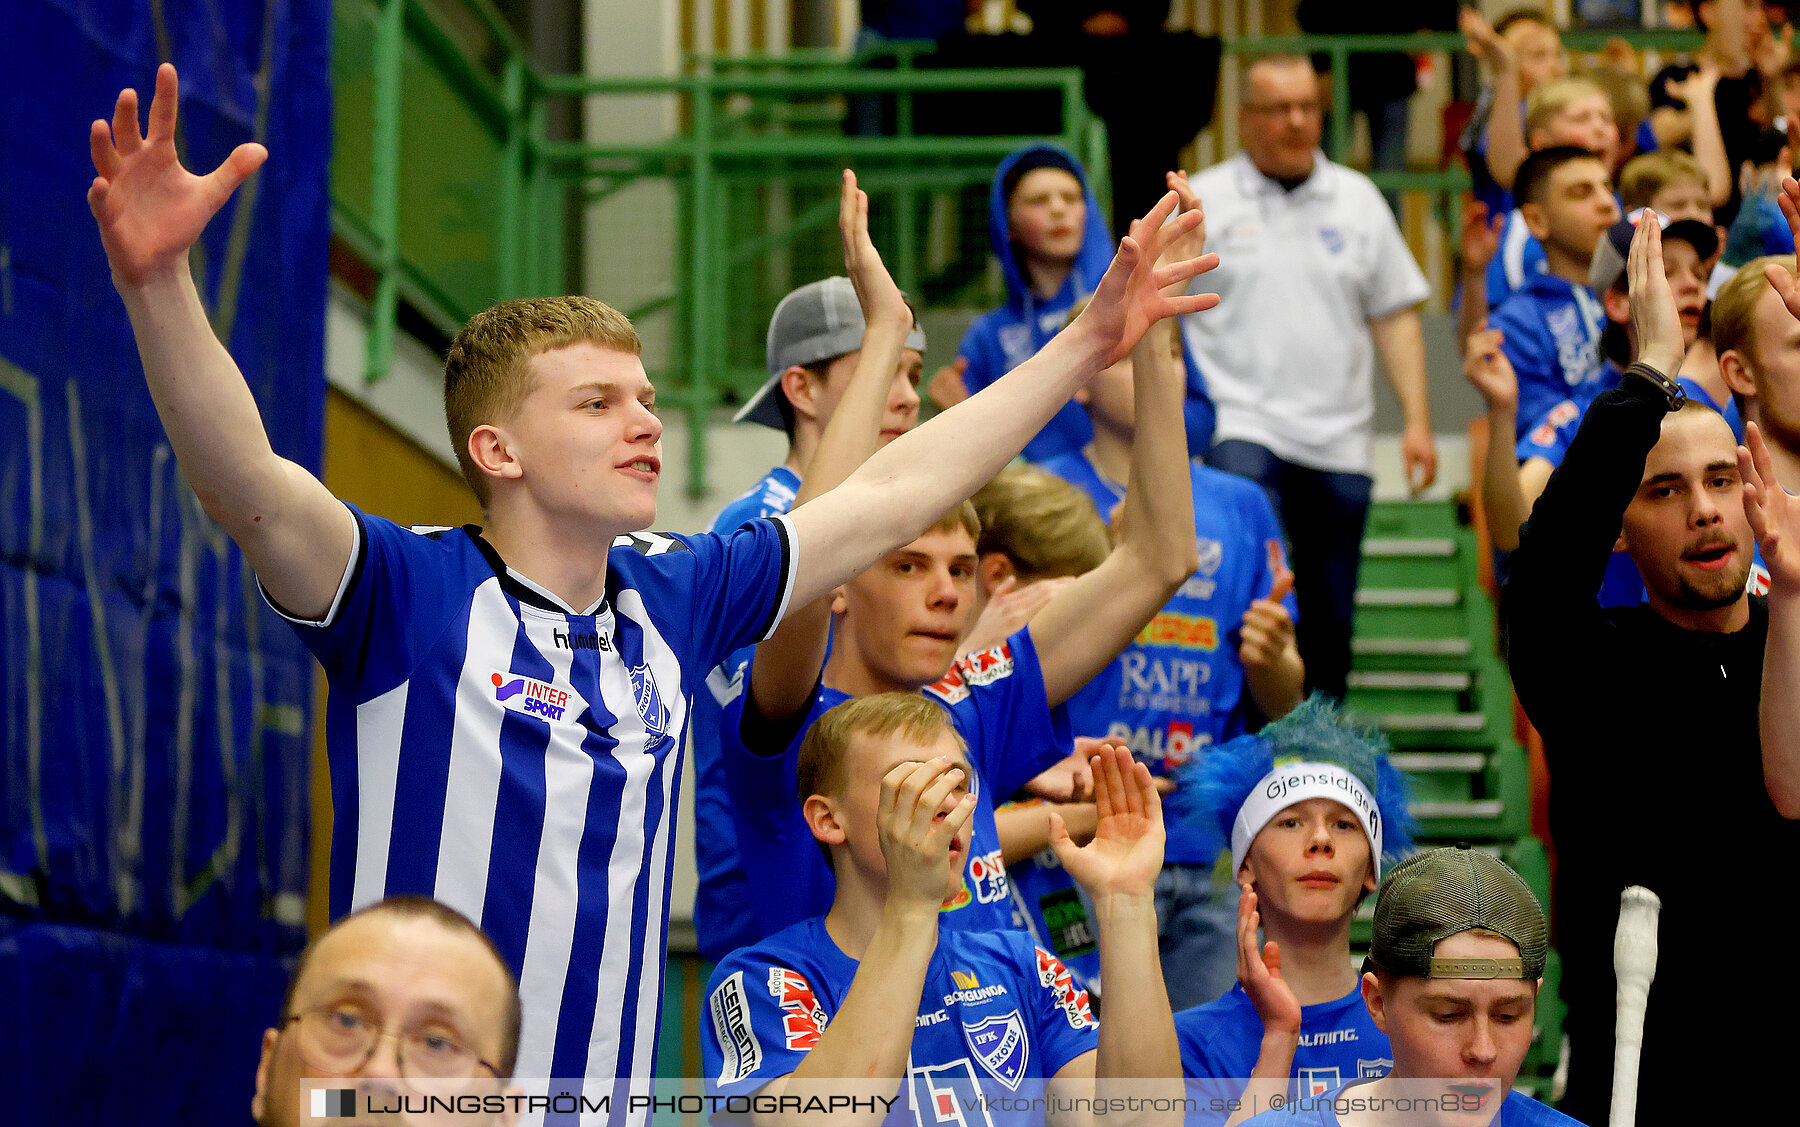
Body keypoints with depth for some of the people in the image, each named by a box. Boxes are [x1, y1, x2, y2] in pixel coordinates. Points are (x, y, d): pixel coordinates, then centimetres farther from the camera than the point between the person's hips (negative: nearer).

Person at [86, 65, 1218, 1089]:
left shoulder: (671, 597, 8)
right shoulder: (409, 593, -8)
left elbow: (893, 495, 16)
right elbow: (250, 486, -25)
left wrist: (1085, 345, 18)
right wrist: (158, 282, -41)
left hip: (615, 1085, 6)